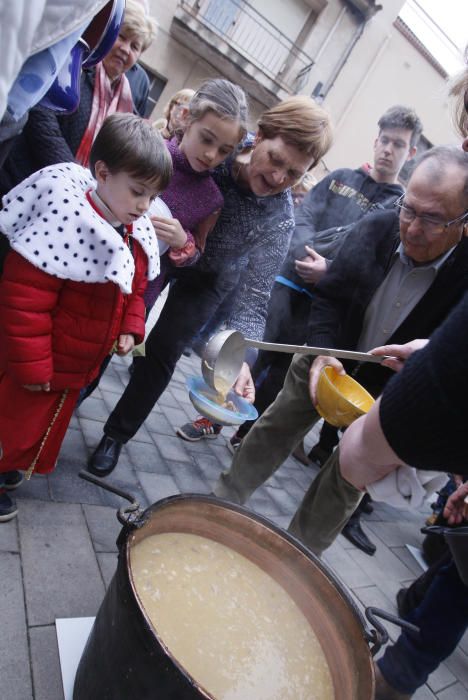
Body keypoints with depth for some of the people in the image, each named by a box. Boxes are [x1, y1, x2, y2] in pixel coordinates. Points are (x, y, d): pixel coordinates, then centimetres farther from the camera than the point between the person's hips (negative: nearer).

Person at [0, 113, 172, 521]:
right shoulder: (69, 219, -28)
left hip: (79, 365, 9)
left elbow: (135, 288, 15)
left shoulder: (136, 235, -2)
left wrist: (131, 328, 0)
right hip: (38, 367, -8)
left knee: (49, 424, 27)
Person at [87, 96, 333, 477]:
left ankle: (117, 434, 24)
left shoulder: (280, 218, -29)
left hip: (208, 276, -1)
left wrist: (239, 356, -43)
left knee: (162, 350, 1)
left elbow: (254, 296, -28)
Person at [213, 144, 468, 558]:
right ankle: (224, 502, 36)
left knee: (347, 481, 8)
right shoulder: (377, 229, -18)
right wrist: (322, 352, -21)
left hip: (389, 396, -2)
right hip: (330, 359, 3)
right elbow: (329, 295, -7)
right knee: (276, 427, 13)